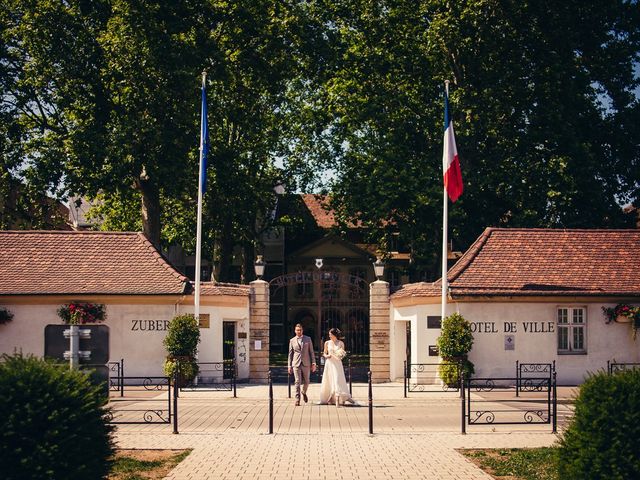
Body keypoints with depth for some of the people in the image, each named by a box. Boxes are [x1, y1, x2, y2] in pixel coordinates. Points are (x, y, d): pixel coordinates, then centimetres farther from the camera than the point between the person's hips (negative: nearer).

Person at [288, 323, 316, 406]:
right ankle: (297, 399, -6)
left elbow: (311, 352, 7)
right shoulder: (292, 341, 7)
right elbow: (290, 354, 9)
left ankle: (304, 392, 37)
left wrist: (313, 363, 0)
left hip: (306, 364, 1)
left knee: (306, 382, 7)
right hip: (296, 364, -1)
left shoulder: (308, 339, 7)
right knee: (298, 382, -7)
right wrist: (289, 365, 5)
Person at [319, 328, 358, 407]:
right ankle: (326, 400, 18)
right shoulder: (327, 343, 5)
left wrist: (341, 356, -12)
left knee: (338, 381, -11)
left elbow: (343, 354, 10)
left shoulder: (341, 343, 2)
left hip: (337, 364, -2)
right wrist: (326, 356, -9)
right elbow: (324, 353, 12)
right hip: (329, 364, 2)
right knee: (328, 382, 6)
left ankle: (337, 401, -14)